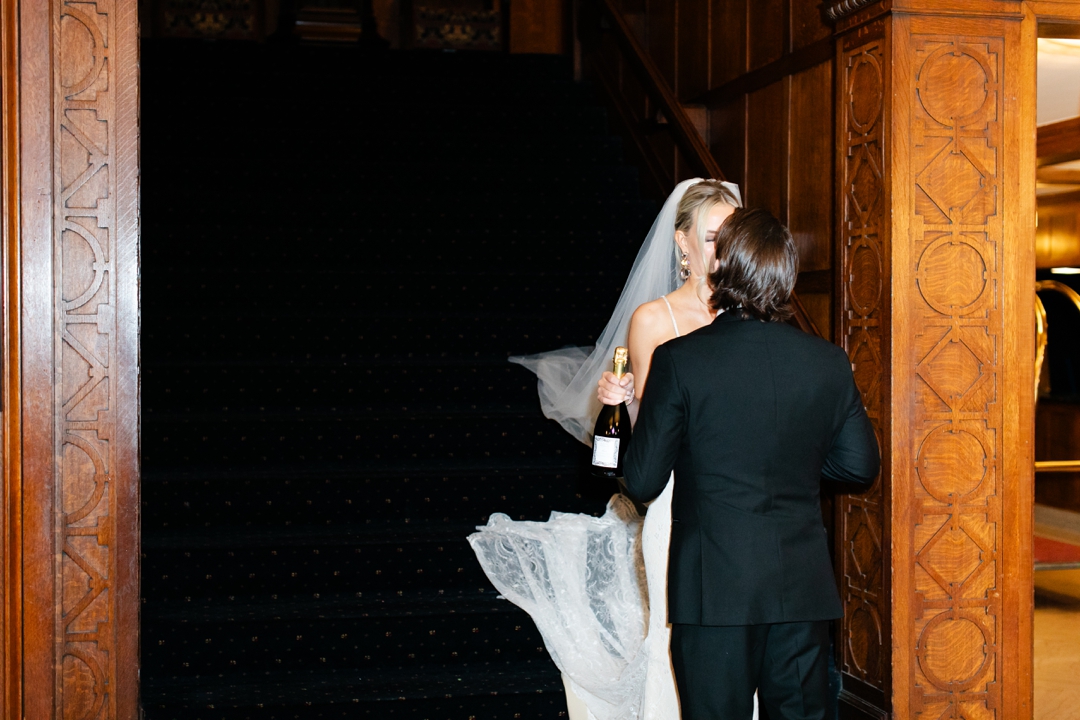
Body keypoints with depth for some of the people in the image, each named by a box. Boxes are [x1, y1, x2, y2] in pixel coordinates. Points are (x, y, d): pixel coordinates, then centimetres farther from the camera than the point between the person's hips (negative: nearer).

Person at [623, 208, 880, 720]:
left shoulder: (678, 360, -11)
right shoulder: (828, 362, -1)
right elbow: (860, 465, 9)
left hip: (712, 590, -3)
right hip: (803, 588, 3)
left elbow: (643, 483, -9)